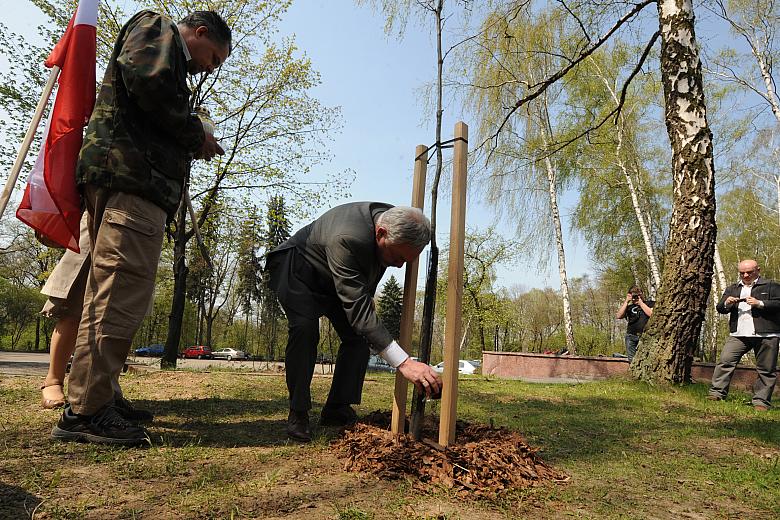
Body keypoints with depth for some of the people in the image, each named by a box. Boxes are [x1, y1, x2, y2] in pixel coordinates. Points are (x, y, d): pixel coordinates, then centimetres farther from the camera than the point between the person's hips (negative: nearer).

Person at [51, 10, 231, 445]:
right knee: (123, 297, -14)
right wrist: (195, 134, -3)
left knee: (108, 297, 7)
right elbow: (149, 83, -13)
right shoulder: (155, 28, 9)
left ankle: (84, 407, 13)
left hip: (124, 178, 10)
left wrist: (190, 143, 15)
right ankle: (87, 412, -11)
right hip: (132, 177, -10)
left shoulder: (170, 60, 35)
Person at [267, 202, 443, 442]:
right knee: (305, 329, -29)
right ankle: (298, 414, -13)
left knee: (359, 336, -7)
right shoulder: (345, 239, -44)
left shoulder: (395, 222, -19)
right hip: (298, 269, -7)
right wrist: (404, 362, -53)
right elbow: (357, 307, -48)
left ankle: (337, 409, 3)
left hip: (334, 279, 7)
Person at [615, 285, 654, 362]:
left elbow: (651, 314, -6)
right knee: (632, 361, 0)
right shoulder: (629, 307, 19)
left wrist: (640, 302, 1)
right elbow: (618, 316, 4)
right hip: (631, 337, 3)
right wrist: (626, 301, 4)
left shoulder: (649, 304, 15)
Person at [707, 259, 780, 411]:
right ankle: (717, 393, -9)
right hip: (738, 334, 3)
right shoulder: (732, 289, 20)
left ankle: (761, 401, 12)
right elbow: (720, 308, 16)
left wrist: (760, 303, -16)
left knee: (766, 370, 3)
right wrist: (726, 303, -5)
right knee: (725, 361, -11)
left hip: (766, 335, -2)